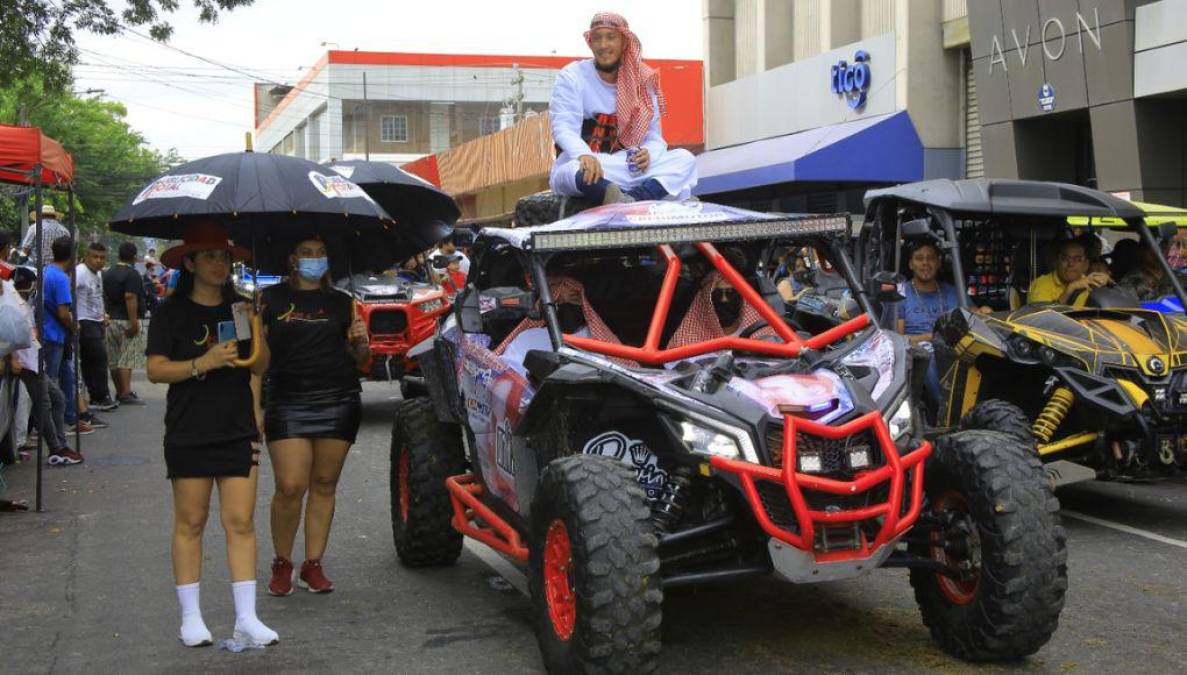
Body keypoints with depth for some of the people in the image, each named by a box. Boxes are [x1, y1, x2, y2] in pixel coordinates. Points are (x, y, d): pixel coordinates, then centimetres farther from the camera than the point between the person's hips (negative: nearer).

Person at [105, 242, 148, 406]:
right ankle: (126, 394, -13)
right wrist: (133, 322, -23)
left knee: (114, 360, 10)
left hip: (111, 321, 8)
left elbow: (105, 297, 18)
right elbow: (130, 298, -22)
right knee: (127, 360, -9)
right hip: (128, 321, -8)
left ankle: (120, 393, 18)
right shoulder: (132, 274, -13)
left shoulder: (108, 273, 13)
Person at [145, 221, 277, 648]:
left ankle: (246, 619, 1)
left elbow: (261, 366, 5)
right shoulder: (172, 313, 0)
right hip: (188, 433, -2)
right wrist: (203, 363, -20)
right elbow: (156, 370, -7)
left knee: (240, 522, -2)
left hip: (237, 431, 2)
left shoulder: (239, 309, 11)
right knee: (190, 522, 4)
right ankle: (190, 618, 13)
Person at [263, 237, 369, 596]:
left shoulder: (342, 303, 14)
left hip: (338, 402, 2)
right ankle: (282, 563, 10)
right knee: (290, 486, -9)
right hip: (287, 403, -2)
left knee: (325, 485, 5)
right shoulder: (271, 300, 8)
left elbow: (360, 360, 18)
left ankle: (313, 565, 15)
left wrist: (361, 343, -5)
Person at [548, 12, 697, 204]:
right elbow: (563, 127, -16)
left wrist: (648, 152, -19)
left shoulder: (642, 83, 8)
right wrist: (584, 155, -39)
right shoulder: (572, 76, -3)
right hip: (586, 166, -5)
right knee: (579, 171, -40)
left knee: (685, 159, -15)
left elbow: (654, 136, 7)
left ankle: (628, 201, -38)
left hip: (627, 167, 5)